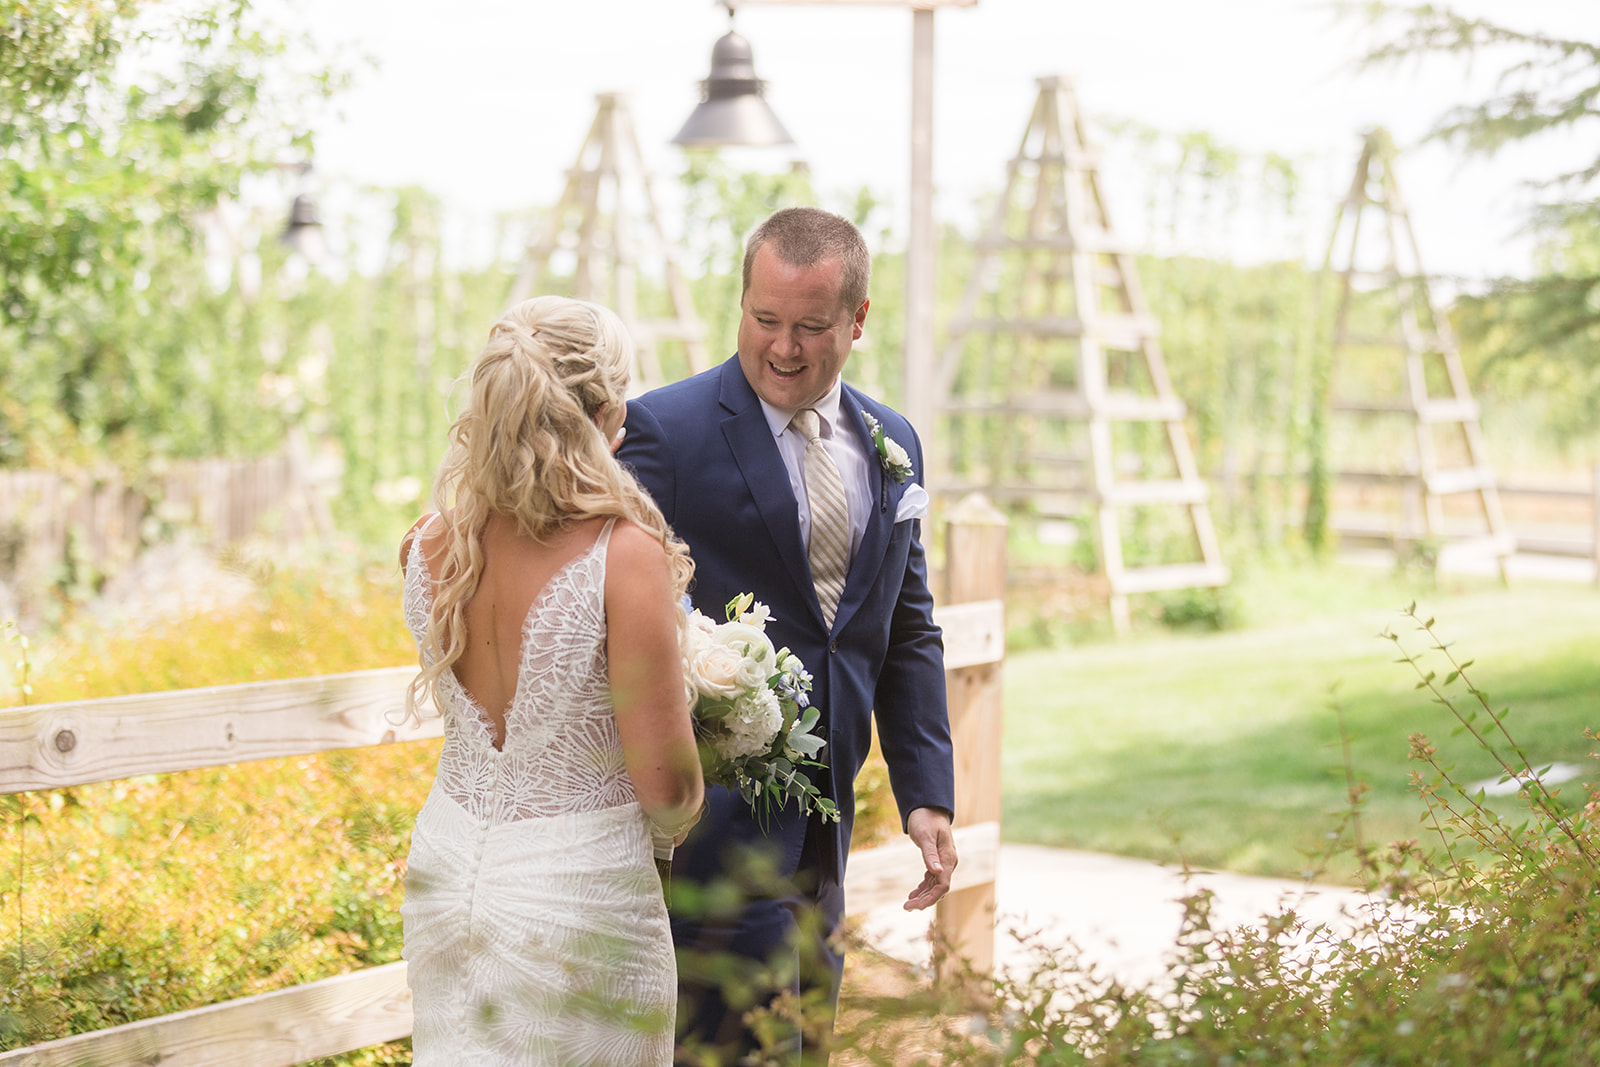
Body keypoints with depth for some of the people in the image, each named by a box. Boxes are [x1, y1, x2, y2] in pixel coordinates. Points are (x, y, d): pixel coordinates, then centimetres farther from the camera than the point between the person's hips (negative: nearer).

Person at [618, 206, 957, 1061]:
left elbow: (907, 632, 17)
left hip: (822, 825, 7)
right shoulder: (664, 431, -9)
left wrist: (927, 795, 10)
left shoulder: (890, 445, 11)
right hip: (716, 820, -7)